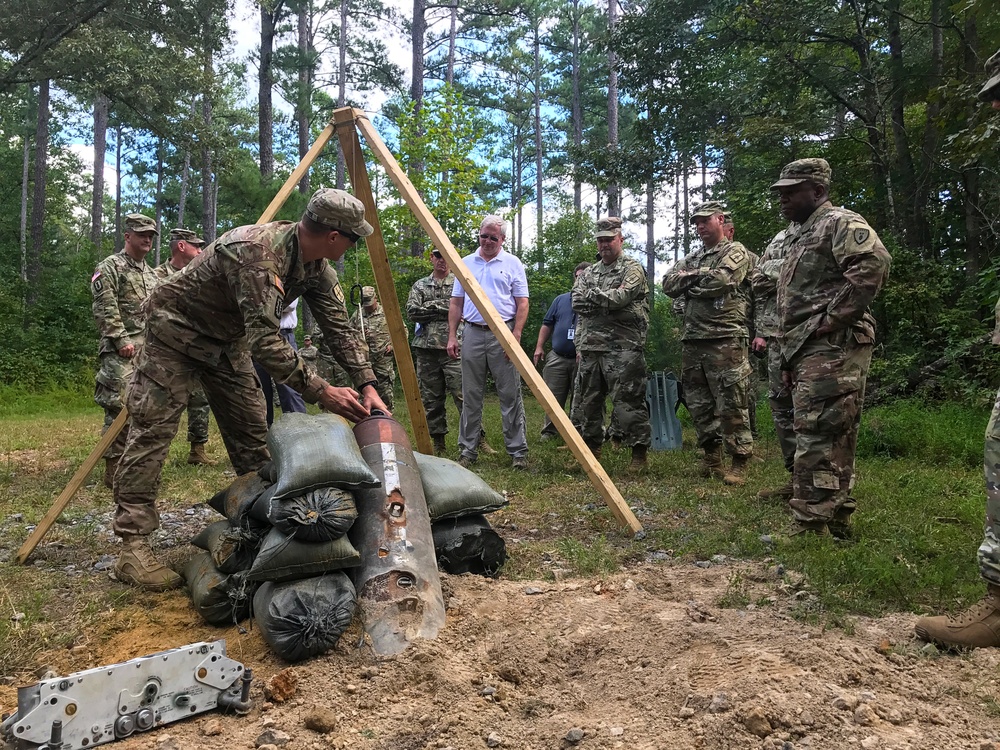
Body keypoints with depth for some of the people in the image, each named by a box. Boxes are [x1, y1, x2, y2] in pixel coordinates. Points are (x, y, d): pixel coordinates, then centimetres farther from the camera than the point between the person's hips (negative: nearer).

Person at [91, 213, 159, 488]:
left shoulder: (151, 274, 22)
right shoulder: (110, 267, -1)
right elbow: (105, 308, -11)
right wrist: (121, 339, -19)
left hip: (150, 350, 8)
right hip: (121, 350, -8)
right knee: (119, 407, -12)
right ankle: (113, 470, -8)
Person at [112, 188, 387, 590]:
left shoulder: (316, 264, -9)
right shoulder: (256, 250, -35)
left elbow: (339, 326, -6)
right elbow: (265, 339, -39)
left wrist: (366, 384, -16)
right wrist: (320, 391, -38)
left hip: (227, 338, 8)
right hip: (176, 329, -8)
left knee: (252, 433, 6)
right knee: (152, 431, -13)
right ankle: (133, 548, -11)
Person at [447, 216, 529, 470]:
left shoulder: (512, 264, 5)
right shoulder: (466, 263, 13)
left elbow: (522, 303, 1)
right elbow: (456, 303, 13)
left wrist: (516, 335, -10)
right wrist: (452, 336, 4)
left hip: (502, 334, -2)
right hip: (472, 333, 3)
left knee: (510, 395, -1)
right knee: (471, 396, 7)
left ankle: (518, 451, 6)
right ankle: (468, 450, 15)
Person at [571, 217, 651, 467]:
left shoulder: (632, 268, 1)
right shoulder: (589, 273, 20)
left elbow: (621, 297, -15)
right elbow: (577, 304, 8)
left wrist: (592, 295, -4)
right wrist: (607, 301, -5)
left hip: (622, 347, -6)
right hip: (590, 346, 7)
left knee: (628, 400, -6)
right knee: (585, 399, 11)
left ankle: (639, 450, 2)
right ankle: (591, 447, 23)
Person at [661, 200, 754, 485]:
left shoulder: (735, 251, 2)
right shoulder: (690, 259, 22)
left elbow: (719, 280, -17)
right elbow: (669, 285, 7)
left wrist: (689, 278, -1)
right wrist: (698, 277, -5)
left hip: (725, 340, -7)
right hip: (692, 341, 7)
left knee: (731, 406, -6)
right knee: (698, 404, 10)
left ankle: (739, 463, 2)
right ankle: (711, 459, 21)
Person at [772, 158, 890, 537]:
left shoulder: (839, 222, -3)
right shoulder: (802, 238, 27)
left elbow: (873, 263, -23)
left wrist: (834, 318, -21)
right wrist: (789, 359, 22)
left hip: (832, 349, -10)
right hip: (808, 352, 10)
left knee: (818, 438, -12)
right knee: (832, 441, 13)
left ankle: (810, 527, -10)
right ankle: (836, 520, 20)